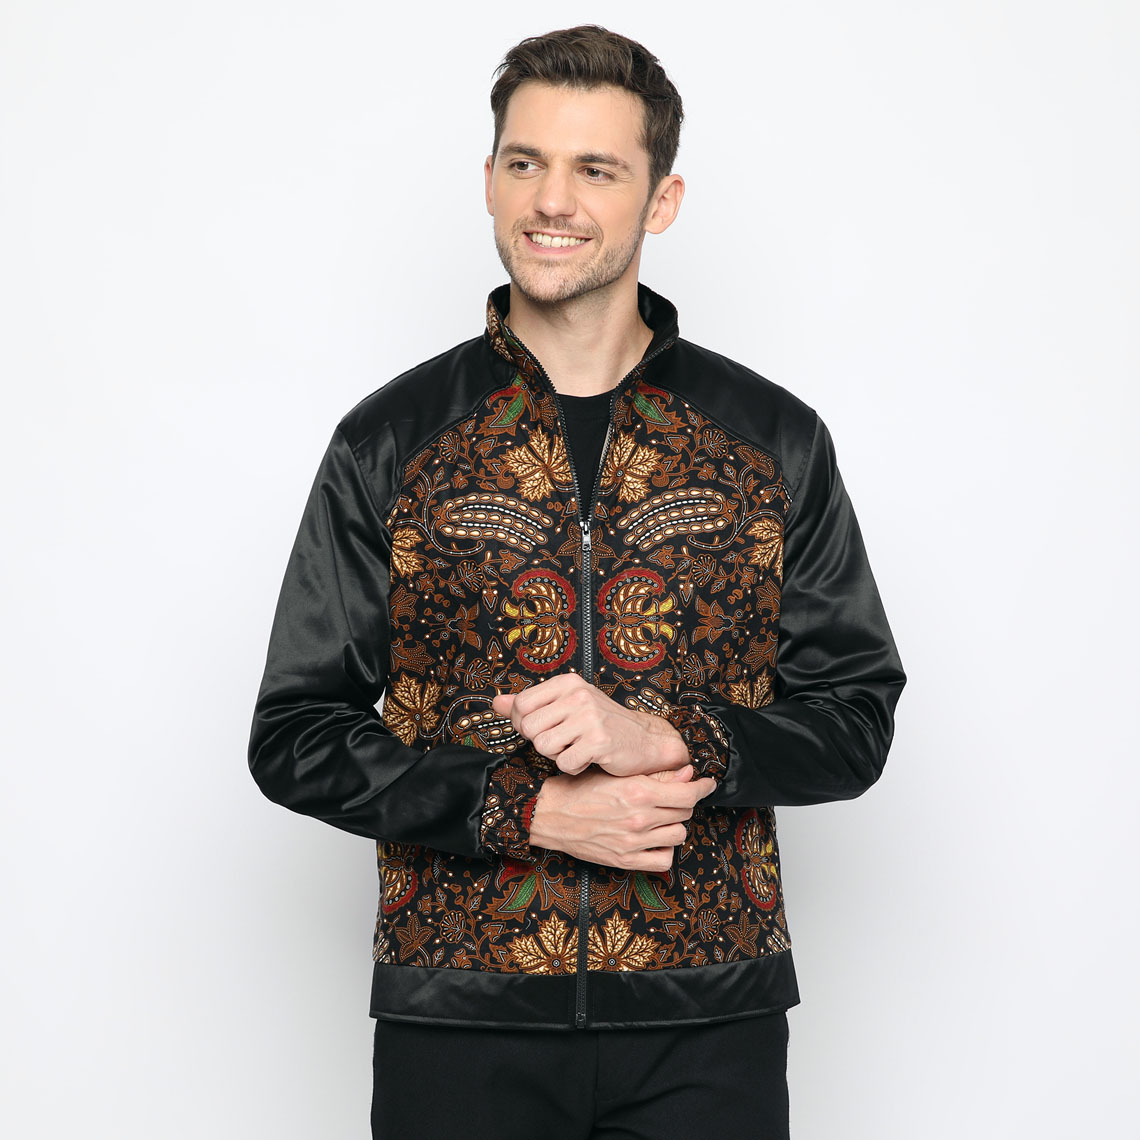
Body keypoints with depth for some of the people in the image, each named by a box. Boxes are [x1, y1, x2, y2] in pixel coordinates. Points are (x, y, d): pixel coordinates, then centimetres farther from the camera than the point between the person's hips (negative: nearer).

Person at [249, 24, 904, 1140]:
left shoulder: (778, 441, 3)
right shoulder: (387, 442, 2)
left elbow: (855, 717, 5)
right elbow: (294, 735, 1)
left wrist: (666, 742, -14)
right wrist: (528, 807, -12)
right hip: (459, 1020, 0)